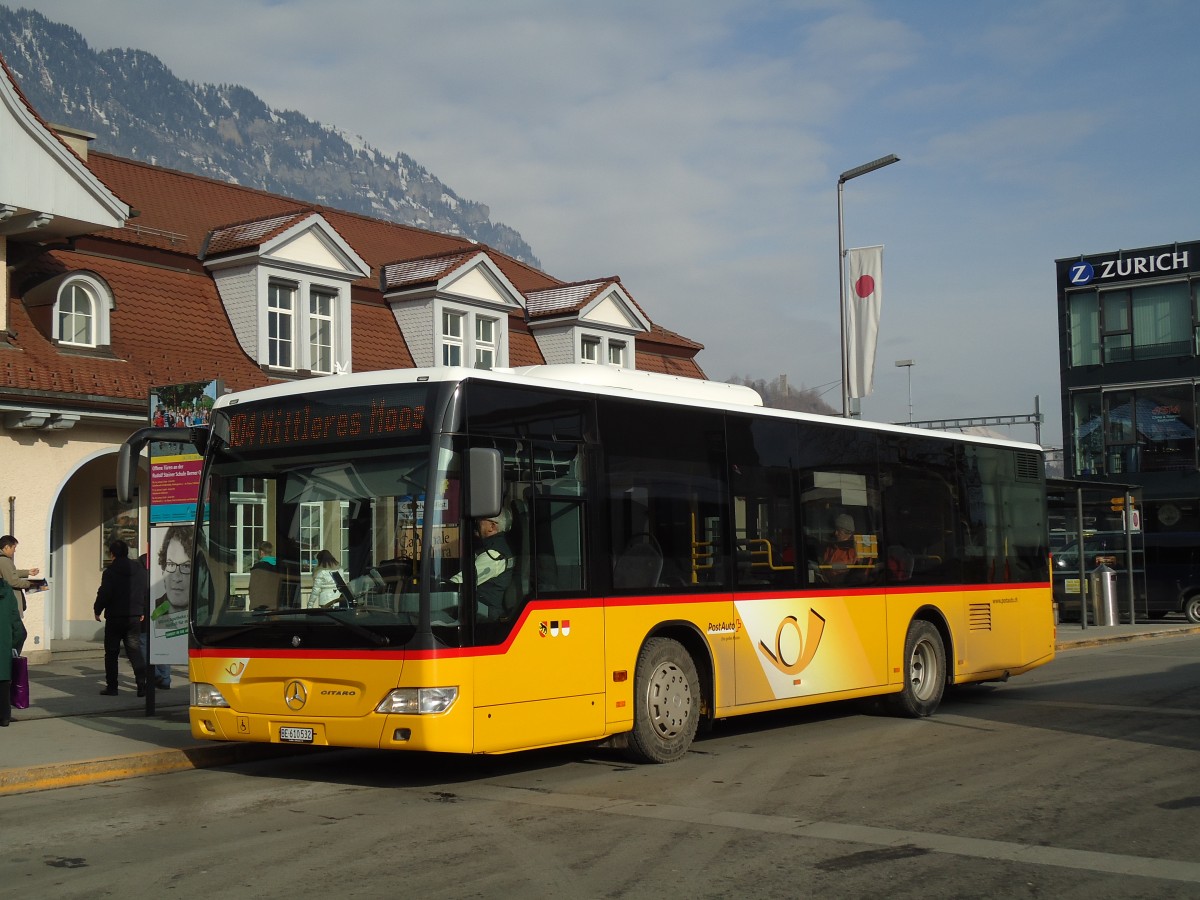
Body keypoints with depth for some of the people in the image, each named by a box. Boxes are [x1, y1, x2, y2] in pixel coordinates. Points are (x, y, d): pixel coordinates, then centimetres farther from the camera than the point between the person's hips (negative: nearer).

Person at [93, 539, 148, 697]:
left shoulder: (110, 572, -10)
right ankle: (142, 685, -7)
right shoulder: (138, 570, 5)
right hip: (134, 617, 4)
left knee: (111, 653, 8)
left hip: (114, 618, -4)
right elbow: (145, 592, 10)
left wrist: (97, 610, 5)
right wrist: (142, 612, 21)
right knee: (135, 651, 4)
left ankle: (111, 687, 9)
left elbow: (104, 594, -12)